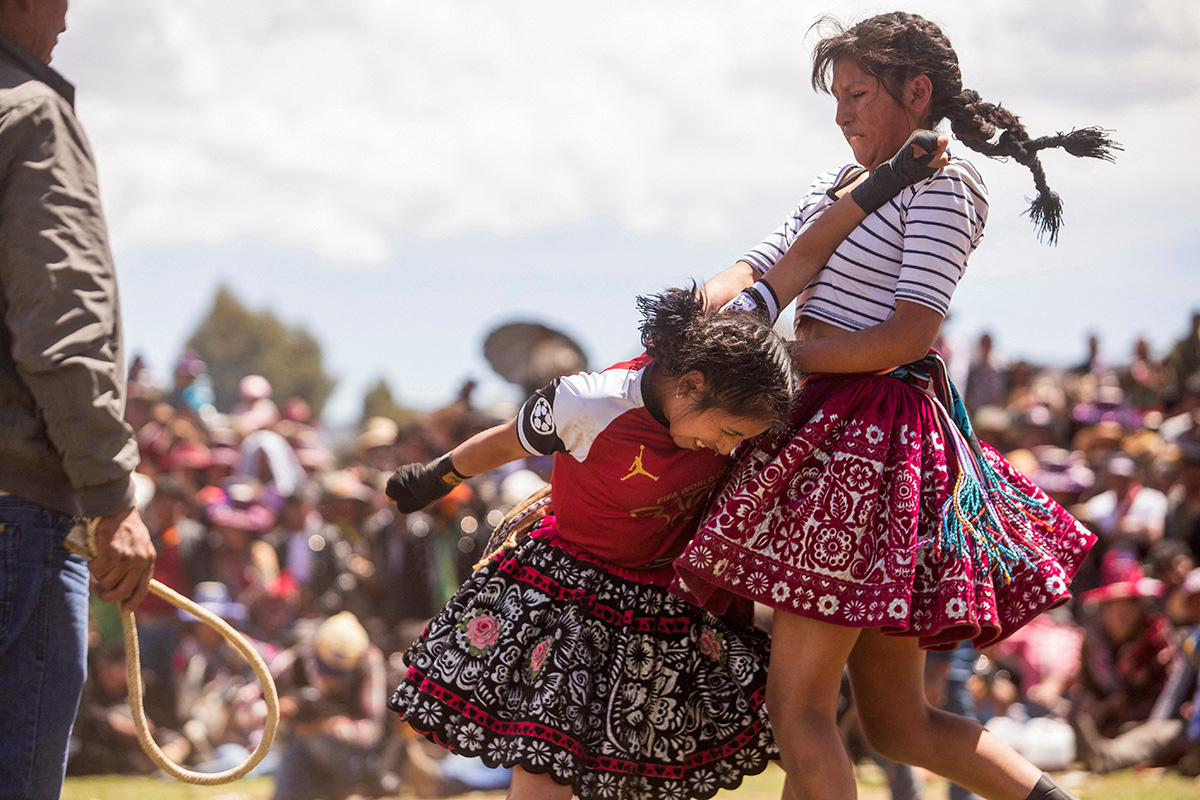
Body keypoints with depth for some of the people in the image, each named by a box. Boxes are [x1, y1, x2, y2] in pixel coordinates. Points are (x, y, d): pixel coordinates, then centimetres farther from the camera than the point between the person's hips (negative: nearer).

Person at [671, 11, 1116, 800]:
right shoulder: (841, 187, 20)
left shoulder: (944, 183, -6)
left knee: (798, 709, -10)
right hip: (829, 426, 9)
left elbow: (909, 334, -15)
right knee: (899, 723, 11)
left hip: (875, 435, -9)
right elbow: (759, 271, 11)